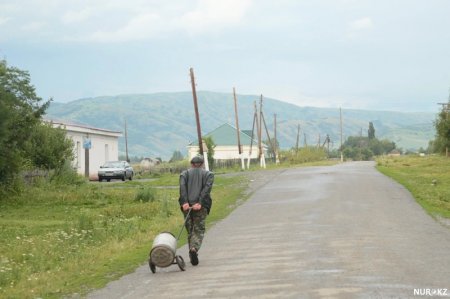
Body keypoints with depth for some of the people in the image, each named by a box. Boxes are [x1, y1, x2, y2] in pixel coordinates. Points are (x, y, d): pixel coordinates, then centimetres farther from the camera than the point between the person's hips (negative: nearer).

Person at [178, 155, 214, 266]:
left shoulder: (184, 173, 15)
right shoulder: (208, 174, 13)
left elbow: (182, 187, -5)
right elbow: (207, 188, -6)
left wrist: (184, 202, -15)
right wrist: (200, 203, -14)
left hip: (187, 205, 2)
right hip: (201, 206, -1)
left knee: (190, 230, 13)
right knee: (199, 230, 2)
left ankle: (193, 256, 13)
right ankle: (194, 249, -24)